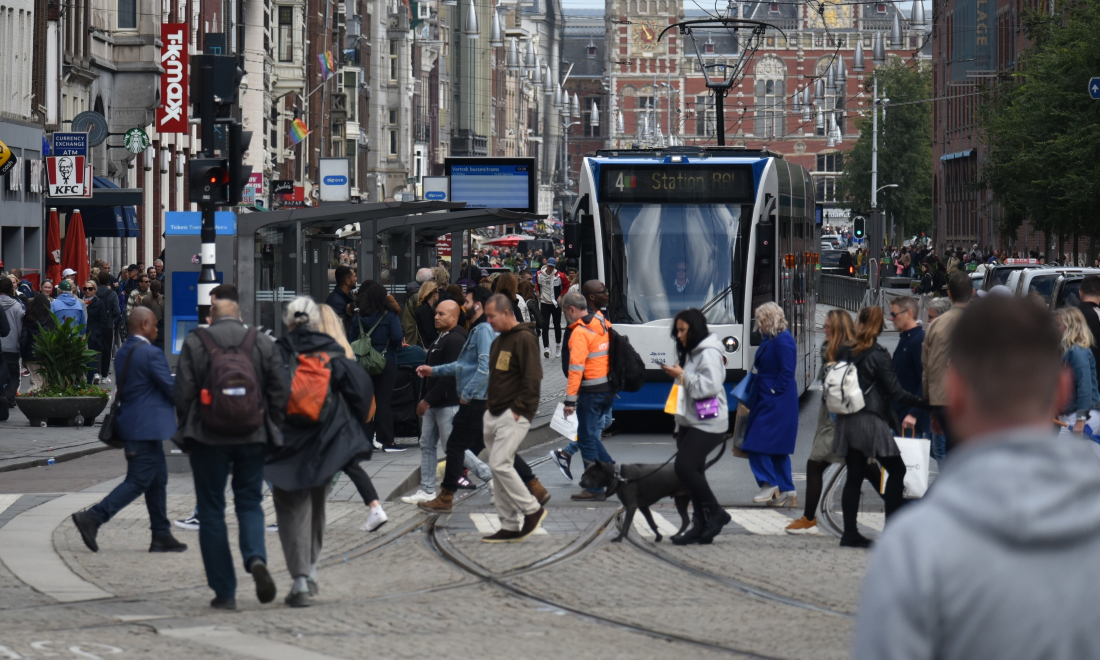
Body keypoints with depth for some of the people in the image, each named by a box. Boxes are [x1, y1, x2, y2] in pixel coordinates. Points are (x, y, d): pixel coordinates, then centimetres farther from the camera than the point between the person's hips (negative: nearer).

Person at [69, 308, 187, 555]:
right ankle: (92, 518, -13)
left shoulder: (123, 352, 10)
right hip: (147, 427, -10)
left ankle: (161, 536, 17)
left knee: (158, 479, 15)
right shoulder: (151, 354, -17)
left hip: (131, 421, 10)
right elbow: (171, 388, -15)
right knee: (138, 481, -6)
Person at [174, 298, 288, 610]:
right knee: (250, 502, 13)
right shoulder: (263, 343, 2)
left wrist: (186, 433, 8)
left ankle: (224, 592, 4)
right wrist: (272, 430, 11)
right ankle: (256, 557, -17)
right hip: (253, 437, 2)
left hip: (209, 438, -2)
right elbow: (281, 392, 1)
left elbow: (182, 394, -5)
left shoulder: (195, 342, -3)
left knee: (212, 510, 6)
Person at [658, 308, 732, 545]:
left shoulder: (709, 354, -13)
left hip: (707, 425, -10)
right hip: (689, 423, 10)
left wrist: (682, 376, -17)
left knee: (685, 468, -18)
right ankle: (701, 526, 8)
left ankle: (716, 513, -6)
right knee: (692, 471, 6)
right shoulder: (690, 353, 18)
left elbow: (710, 386, -25)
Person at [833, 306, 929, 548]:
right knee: (896, 470, 4)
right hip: (871, 421, -6)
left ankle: (850, 533, 8)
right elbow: (896, 393, -13)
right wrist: (925, 403, -11)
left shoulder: (844, 353, 5)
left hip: (846, 420, 6)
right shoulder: (879, 356, -10)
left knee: (854, 476, 10)